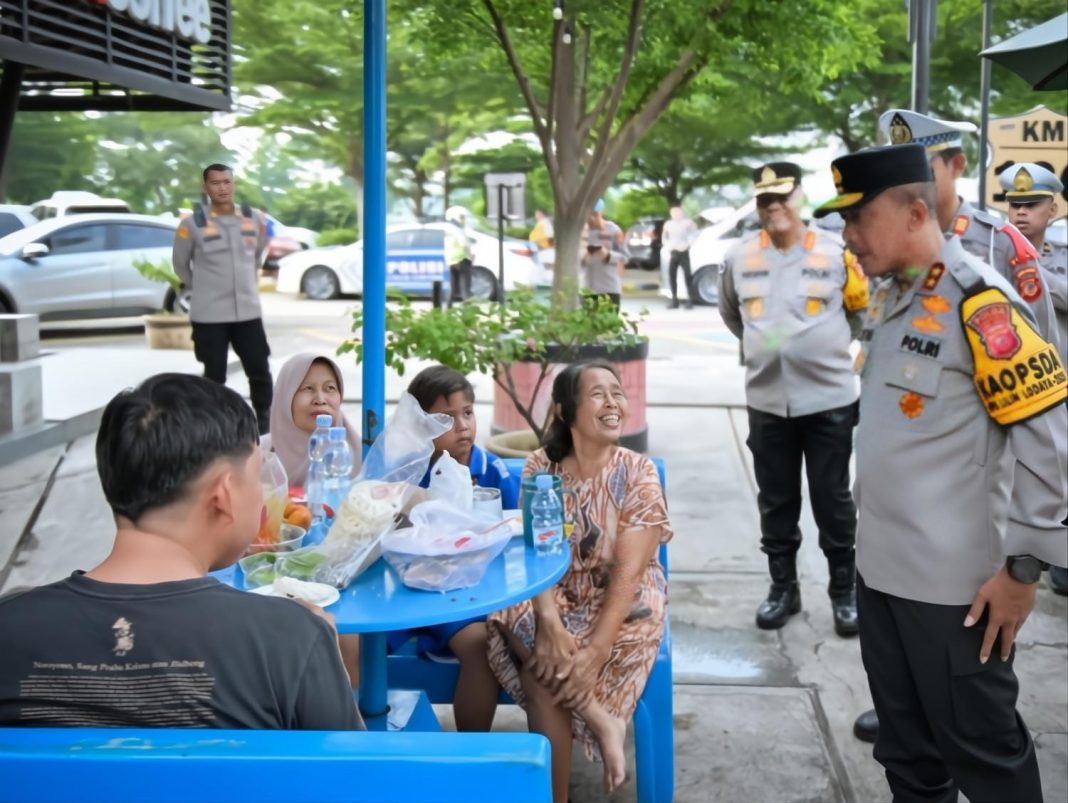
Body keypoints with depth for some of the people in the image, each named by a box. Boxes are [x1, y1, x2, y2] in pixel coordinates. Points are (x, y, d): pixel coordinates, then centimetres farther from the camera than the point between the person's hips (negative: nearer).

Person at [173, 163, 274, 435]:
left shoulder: (254, 219, 1)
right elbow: (180, 264, 6)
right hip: (208, 315, -3)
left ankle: (265, 423, 21)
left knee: (260, 371, 4)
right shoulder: (192, 224, -9)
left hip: (248, 311, 3)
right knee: (214, 376, 5)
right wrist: (203, 289, 11)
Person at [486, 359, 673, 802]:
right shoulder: (540, 468, -3)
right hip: (556, 599, 2)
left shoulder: (638, 473, -9)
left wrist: (597, 650, -30)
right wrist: (549, 622, -33)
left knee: (540, 674, -28)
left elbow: (628, 571, -17)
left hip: (621, 604, -2)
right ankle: (601, 719, -23)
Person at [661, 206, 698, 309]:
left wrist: (687, 245, -11)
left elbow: (694, 236, -2)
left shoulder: (688, 223, -2)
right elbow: (664, 237, 23)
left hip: (684, 253, -4)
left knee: (688, 277, -8)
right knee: (672, 276, 2)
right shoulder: (668, 224, 11)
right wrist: (667, 246, 7)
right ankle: (674, 300, 9)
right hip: (673, 253, 5)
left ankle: (690, 300, -6)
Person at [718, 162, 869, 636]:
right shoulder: (740, 257, 2)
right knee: (776, 503, 12)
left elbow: (861, 310, 8)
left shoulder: (836, 253, -7)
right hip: (766, 402, 3)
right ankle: (783, 588, 27)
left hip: (829, 399, -3)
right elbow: (731, 314, 20)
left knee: (832, 502, 7)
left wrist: (826, 346, 8)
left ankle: (844, 592, 22)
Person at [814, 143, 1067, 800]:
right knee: (907, 747, 19)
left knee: (980, 745, 7)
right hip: (881, 569, 8)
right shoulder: (890, 301, 10)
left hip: (954, 584, -8)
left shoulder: (979, 303, -17)